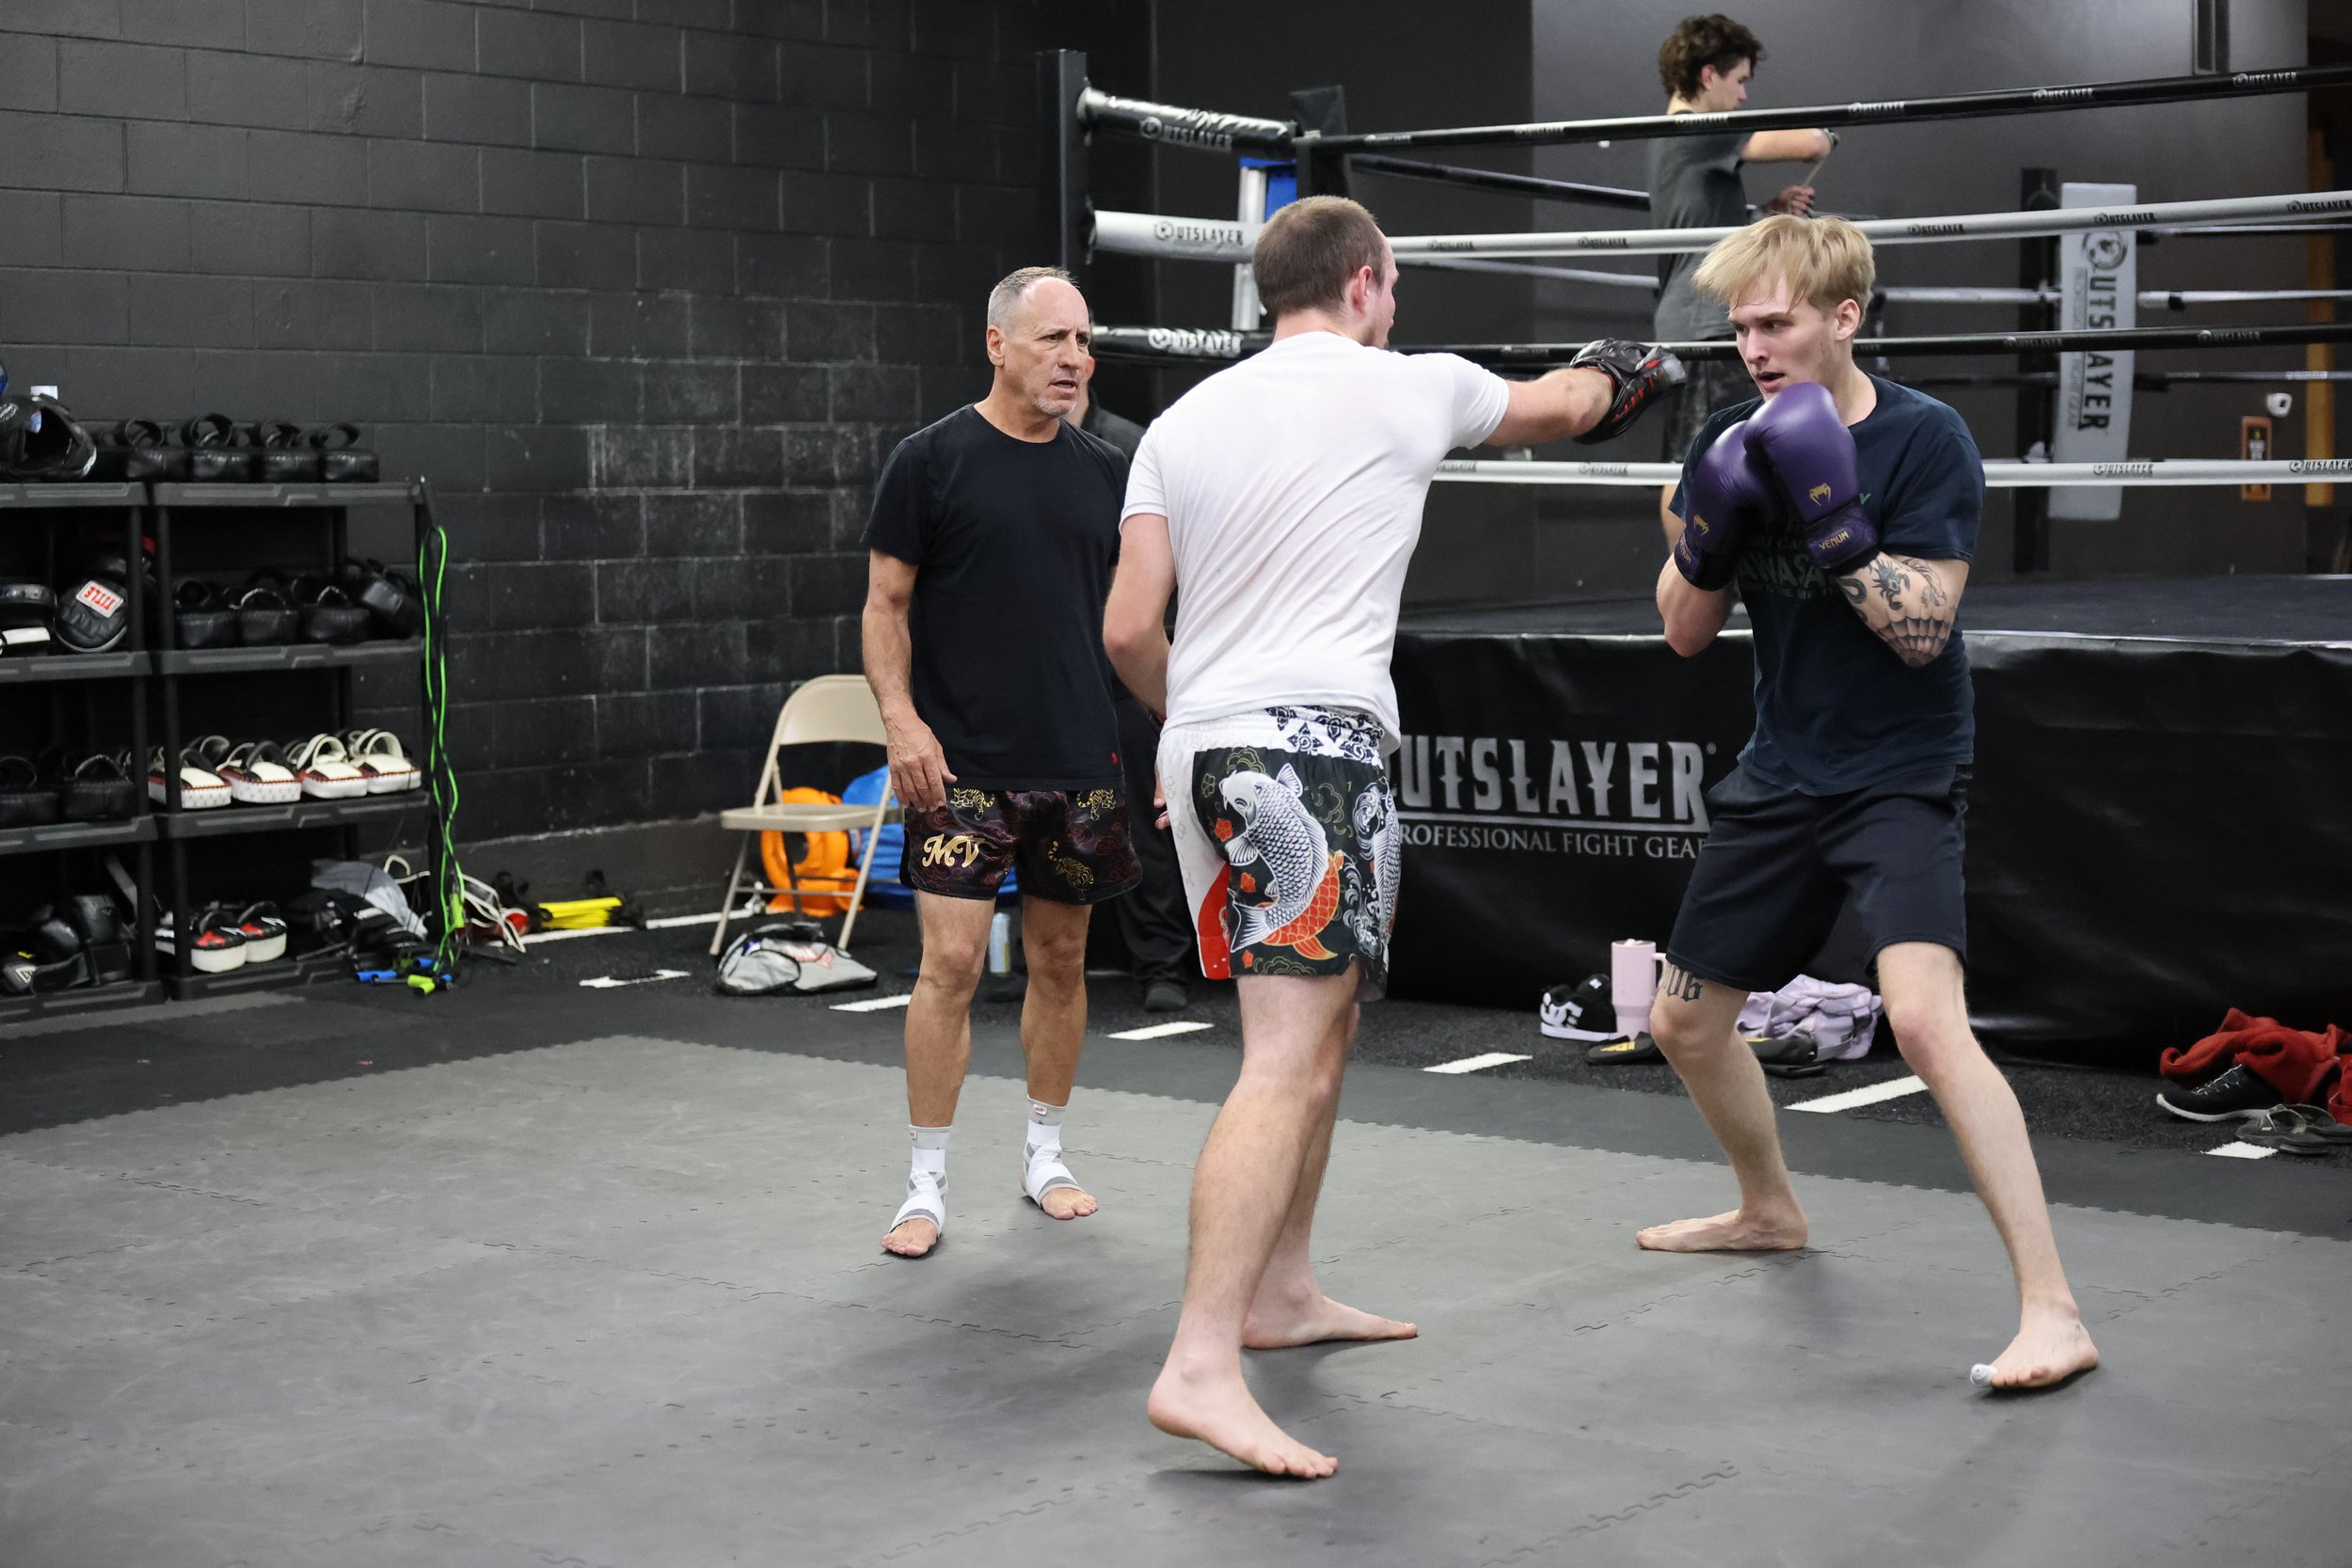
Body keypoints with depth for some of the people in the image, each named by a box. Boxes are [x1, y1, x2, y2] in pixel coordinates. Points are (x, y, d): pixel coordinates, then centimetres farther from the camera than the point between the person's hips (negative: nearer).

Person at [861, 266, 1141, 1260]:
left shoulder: (1103, 471, 10)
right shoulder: (932, 460, -3)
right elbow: (886, 603, -1)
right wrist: (899, 716, -14)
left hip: (1080, 764, 5)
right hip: (963, 764, -4)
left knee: (1061, 960, 12)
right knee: (952, 962, -9)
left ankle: (1044, 1156, 28)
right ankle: (927, 1188, 1)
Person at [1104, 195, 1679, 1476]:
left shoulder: (1182, 422, 12)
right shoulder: (1412, 388, 3)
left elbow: (1129, 632, 7)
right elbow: (1555, 408, 25)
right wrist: (1615, 375, 47)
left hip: (1204, 747, 7)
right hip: (1315, 743, -7)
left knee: (1323, 1022, 23)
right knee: (1288, 1060, -13)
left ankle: (1280, 1292, 33)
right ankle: (1201, 1366, -22)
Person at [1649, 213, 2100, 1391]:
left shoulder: (1925, 440, -14)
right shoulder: (1732, 440, 1)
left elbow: (1923, 629, -19)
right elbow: (1685, 632, 3)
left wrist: (1833, 524, -30)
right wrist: (1709, 538, -16)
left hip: (1901, 775, -7)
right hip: (1781, 775, 7)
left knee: (1924, 1016, -28)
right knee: (1684, 1022, 16)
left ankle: (2052, 1311, -25)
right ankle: (1768, 1210, 45)